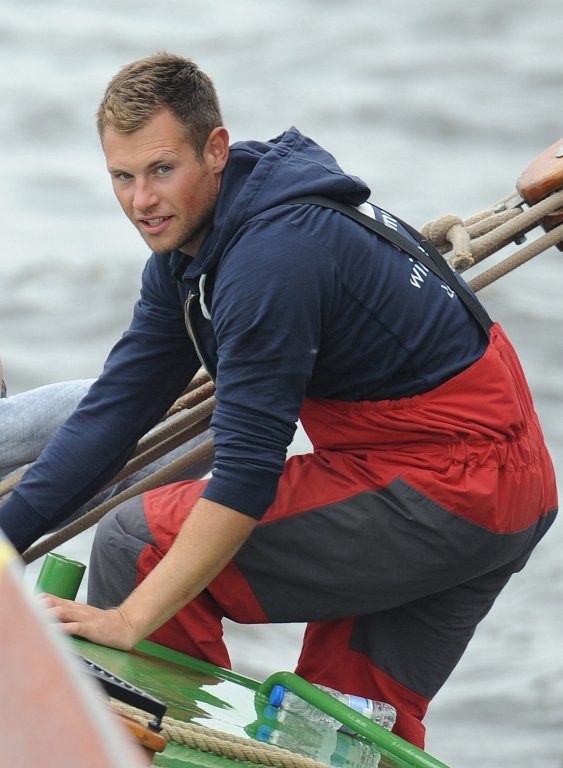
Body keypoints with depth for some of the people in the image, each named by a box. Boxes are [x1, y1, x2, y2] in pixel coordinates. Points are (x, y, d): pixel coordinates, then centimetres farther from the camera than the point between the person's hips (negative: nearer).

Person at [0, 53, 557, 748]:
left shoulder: (275, 255, -24)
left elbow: (247, 474, -25)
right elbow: (118, 408, 9)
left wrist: (130, 621, -23)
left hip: (445, 493, -10)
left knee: (139, 541, -11)